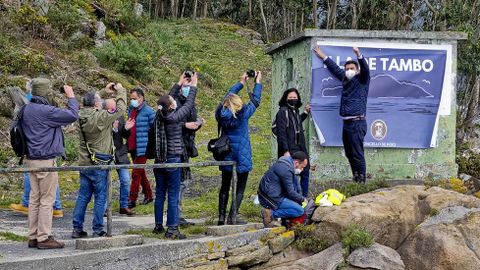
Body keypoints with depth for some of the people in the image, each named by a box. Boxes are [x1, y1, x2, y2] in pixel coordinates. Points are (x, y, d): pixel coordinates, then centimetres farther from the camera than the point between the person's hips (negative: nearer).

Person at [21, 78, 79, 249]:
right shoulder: (44, 111, -18)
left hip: (32, 159, 9)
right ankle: (44, 238, 1)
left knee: (35, 198, 12)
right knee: (47, 200, -2)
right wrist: (71, 97, -4)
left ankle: (33, 237, 16)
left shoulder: (27, 109, 10)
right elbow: (72, 115, -18)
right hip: (45, 160, -9)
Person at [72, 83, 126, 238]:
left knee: (83, 196, 12)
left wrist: (104, 92, 21)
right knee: (100, 197, 2)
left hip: (84, 162, 7)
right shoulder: (100, 117, -18)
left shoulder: (82, 116, 1)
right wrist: (121, 91, 3)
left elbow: (89, 104, 22)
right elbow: (120, 110, -10)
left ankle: (77, 229, 14)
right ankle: (97, 230, 4)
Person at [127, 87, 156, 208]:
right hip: (132, 147, 8)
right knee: (141, 173, 16)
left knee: (136, 173, -7)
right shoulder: (131, 110, 11)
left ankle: (132, 200, -3)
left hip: (142, 148, -8)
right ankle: (148, 195, 28)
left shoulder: (148, 111, -11)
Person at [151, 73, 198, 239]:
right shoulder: (174, 117, -14)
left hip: (159, 159, 7)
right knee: (173, 195, -4)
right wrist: (193, 87, 9)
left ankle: (158, 226, 20)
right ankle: (172, 229, -5)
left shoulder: (159, 116, 2)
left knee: (160, 194, 14)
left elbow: (168, 100, 17)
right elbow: (188, 105, -3)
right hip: (173, 159, -7)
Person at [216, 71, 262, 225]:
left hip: (226, 154, 5)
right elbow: (255, 101, -2)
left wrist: (241, 83, 22)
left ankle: (221, 217, 11)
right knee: (240, 187, 3)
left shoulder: (221, 114, -3)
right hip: (242, 155, -5)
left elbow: (228, 96, 13)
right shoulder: (242, 114, -15)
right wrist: (258, 82, 11)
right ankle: (232, 217, -4)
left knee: (225, 186, 14)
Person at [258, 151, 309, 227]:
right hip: (271, 198, -11)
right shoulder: (286, 169, -19)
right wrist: (303, 199, 0)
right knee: (300, 211, -14)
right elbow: (290, 192, -16)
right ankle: (271, 213, -13)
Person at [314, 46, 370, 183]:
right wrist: (324, 57, 38)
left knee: (357, 154, -10)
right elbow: (336, 69, 31)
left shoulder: (362, 80, 0)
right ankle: (355, 178, 16)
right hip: (346, 123, 8)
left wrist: (359, 55, -35)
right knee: (349, 154, 10)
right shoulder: (345, 79, 18)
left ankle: (362, 181, -9)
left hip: (357, 123, -8)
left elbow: (365, 69, -19)